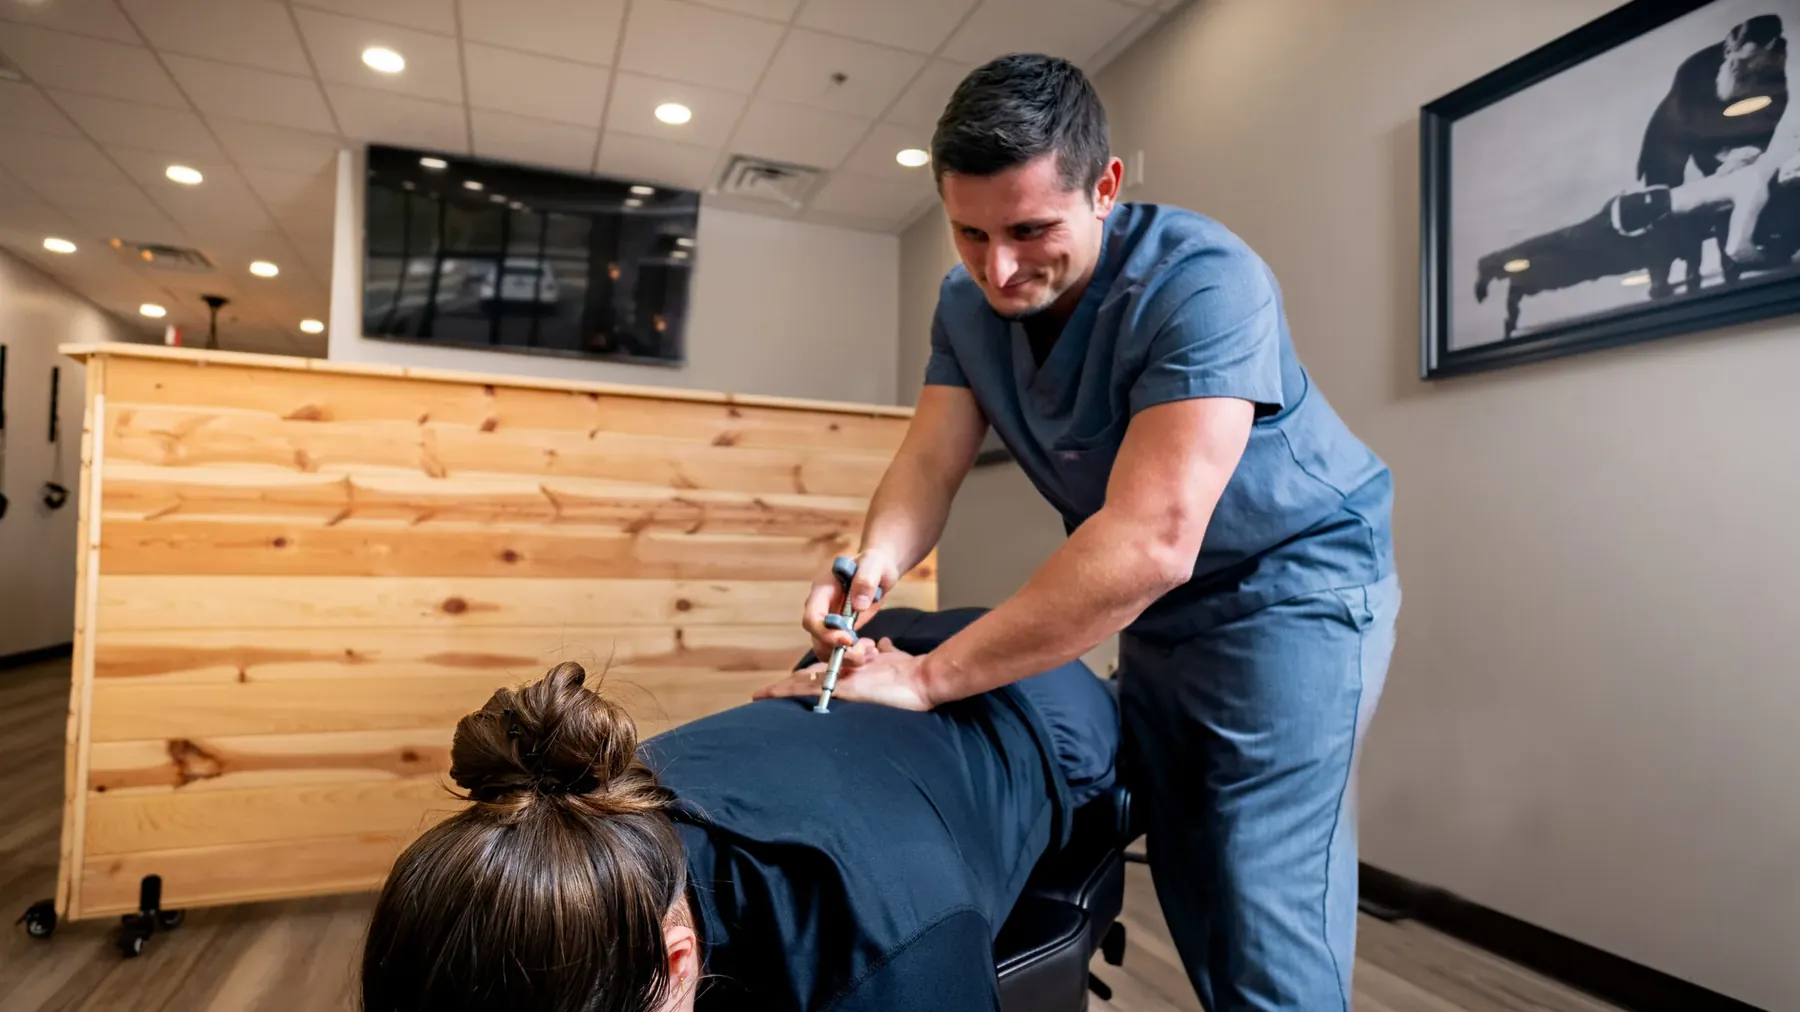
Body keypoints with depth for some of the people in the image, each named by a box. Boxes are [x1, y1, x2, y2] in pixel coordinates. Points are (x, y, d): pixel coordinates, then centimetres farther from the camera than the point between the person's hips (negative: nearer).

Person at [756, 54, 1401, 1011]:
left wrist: (928, 678, -36)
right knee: (1189, 899, 17)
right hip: (1154, 608, 7)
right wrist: (873, 564, -31)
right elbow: (929, 462, -9)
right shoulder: (968, 299, -6)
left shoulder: (1203, 282, -29)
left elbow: (1150, 540, -37)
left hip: (1292, 584, -6)